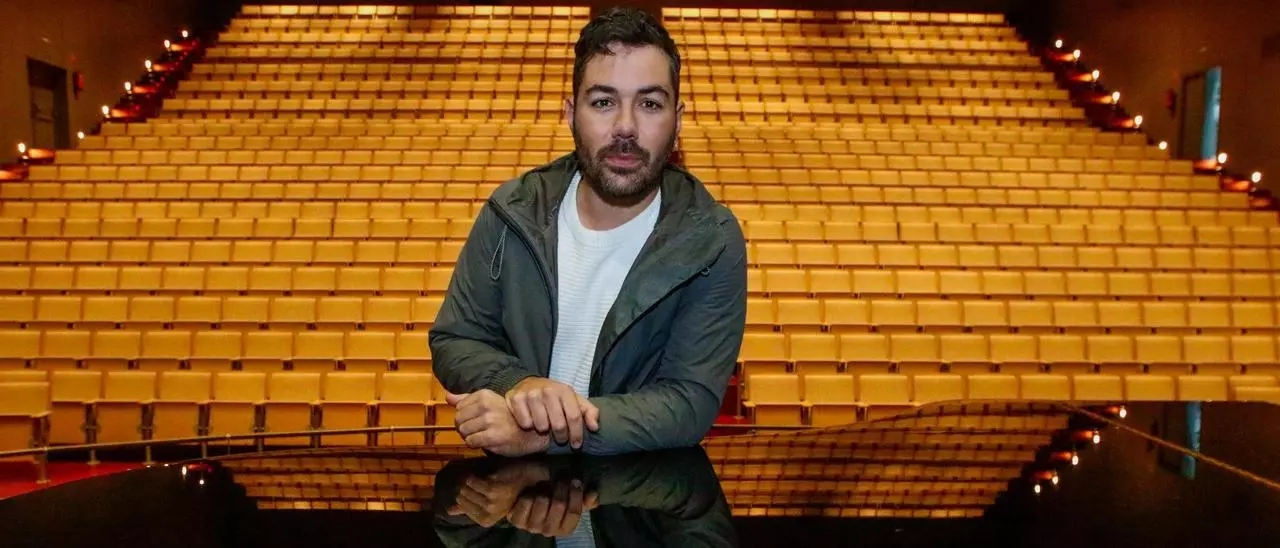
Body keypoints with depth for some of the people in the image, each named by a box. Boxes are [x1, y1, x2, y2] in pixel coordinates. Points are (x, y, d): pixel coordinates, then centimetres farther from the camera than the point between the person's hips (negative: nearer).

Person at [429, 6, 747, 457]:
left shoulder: (712, 244, -11)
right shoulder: (512, 212, -4)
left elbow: (690, 404, -16)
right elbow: (452, 342, 2)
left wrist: (541, 437, -25)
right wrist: (517, 385, -19)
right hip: (512, 470, 1)